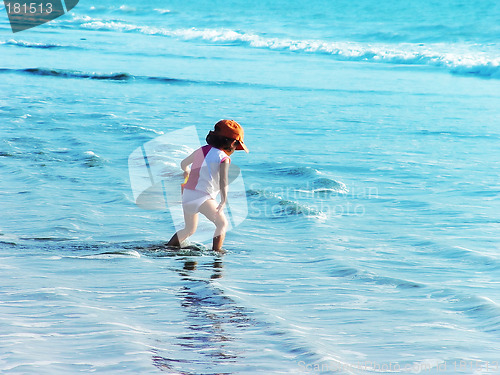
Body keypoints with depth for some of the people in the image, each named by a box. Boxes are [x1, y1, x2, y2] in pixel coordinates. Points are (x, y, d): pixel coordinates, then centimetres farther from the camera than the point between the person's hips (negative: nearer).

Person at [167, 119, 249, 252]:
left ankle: (167, 247, 20)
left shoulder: (202, 150, 16)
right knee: (222, 223, 6)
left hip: (186, 195, 7)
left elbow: (183, 163, 31)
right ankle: (216, 251, -6)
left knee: (190, 229, 23)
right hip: (203, 197, -7)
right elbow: (223, 181, -20)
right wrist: (224, 200, -29)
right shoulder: (223, 158, -5)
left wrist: (187, 172, 52)